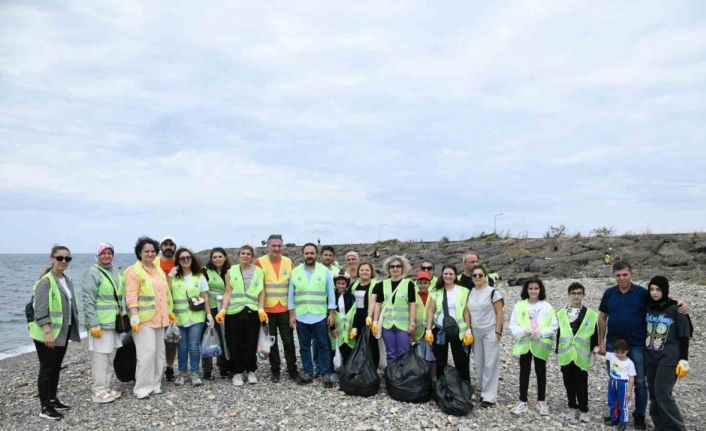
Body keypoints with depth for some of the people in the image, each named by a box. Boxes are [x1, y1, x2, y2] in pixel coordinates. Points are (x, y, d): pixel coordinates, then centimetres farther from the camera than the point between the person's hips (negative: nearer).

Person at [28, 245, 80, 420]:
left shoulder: (67, 279, 9)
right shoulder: (45, 282, -16)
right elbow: (40, 311, -20)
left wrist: (72, 329, 16)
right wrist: (47, 332, -25)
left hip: (63, 332, 8)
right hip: (47, 334, -8)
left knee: (56, 367, 16)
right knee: (47, 368, -1)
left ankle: (52, 399, 28)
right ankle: (45, 407, 7)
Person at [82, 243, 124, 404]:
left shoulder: (115, 273, 15)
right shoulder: (92, 273, -10)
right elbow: (88, 301, -16)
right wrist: (94, 324, -20)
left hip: (114, 322, 8)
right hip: (100, 323, -8)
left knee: (110, 357, 14)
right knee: (100, 358, -4)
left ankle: (106, 388, 25)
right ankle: (98, 391, 5)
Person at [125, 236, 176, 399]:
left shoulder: (159, 269, 14)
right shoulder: (134, 271, -8)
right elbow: (131, 296, -14)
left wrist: (169, 311, 18)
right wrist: (134, 316, -21)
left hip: (159, 317, 8)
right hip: (144, 318, -7)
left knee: (159, 352, 11)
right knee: (147, 353, -10)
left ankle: (155, 384, 22)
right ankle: (142, 387, 1)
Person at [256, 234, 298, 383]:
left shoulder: (288, 262, 3)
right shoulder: (260, 262, -5)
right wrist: (259, 307, -8)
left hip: (285, 309, 2)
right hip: (267, 309, -2)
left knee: (289, 340, 6)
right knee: (272, 341, 8)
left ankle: (292, 369, 18)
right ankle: (275, 370, 20)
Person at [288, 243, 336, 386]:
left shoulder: (325, 271, -1)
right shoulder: (295, 272, 2)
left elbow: (330, 293, 2)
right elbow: (291, 295, 4)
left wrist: (331, 313, -2)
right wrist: (291, 315, 1)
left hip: (320, 316, -1)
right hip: (300, 316, 2)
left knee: (323, 345, 4)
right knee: (304, 346, 10)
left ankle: (326, 373, 12)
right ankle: (307, 372, 21)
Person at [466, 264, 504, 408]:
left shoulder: (493, 292, -8)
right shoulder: (470, 292, 8)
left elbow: (500, 313, -8)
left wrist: (498, 331, -12)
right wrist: (469, 330, 8)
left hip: (490, 332, -5)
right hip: (475, 332, 5)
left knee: (490, 364, -2)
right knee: (479, 364, 10)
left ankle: (489, 396, 4)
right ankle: (484, 391, 22)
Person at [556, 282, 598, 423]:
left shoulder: (591, 314, -1)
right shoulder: (561, 314, 6)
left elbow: (595, 335, 2)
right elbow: (559, 334, 9)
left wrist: (593, 352, 0)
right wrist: (557, 353, 9)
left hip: (581, 356, -2)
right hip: (566, 355, 2)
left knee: (581, 384, 5)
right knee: (569, 383, 10)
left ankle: (583, 410, 20)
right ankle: (572, 408, 23)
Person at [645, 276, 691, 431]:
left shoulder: (676, 309, -9)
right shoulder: (648, 307, 5)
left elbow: (684, 336, -7)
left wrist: (684, 359, -10)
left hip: (669, 358, -5)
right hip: (650, 357, 5)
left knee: (663, 394, -8)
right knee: (653, 393, 9)